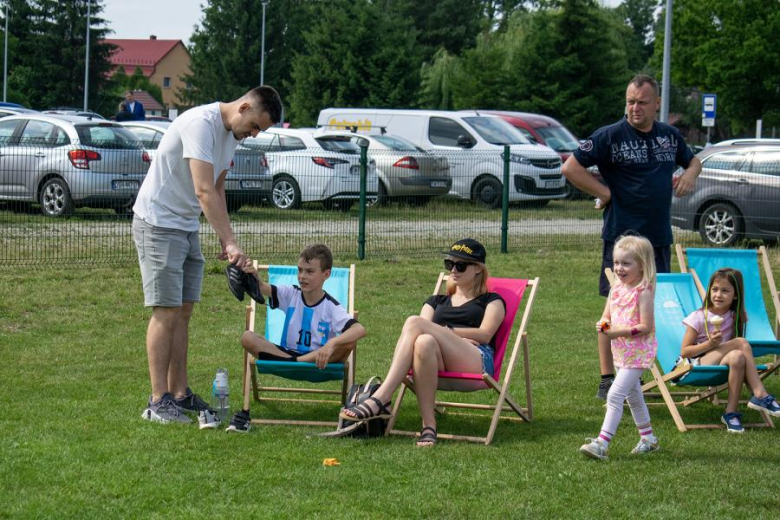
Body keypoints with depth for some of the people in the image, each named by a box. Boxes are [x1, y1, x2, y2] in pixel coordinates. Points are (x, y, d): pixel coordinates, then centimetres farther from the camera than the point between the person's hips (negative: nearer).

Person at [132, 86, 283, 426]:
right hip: (158, 223, -9)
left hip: (187, 226, 9)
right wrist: (231, 242, -34)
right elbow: (204, 191, -31)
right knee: (166, 311, -10)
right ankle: (158, 402, -8)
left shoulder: (232, 133, 8)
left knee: (183, 311, 9)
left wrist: (225, 241, 10)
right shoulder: (201, 124, -23)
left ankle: (179, 394, 14)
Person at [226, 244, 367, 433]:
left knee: (349, 342, -32)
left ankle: (294, 362, -29)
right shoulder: (290, 295, 3)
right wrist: (254, 277, -41)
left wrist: (332, 344, -41)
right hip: (287, 353, 2)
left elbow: (360, 330, -25)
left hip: (317, 361, -2)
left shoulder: (331, 307, -8)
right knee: (248, 338, -19)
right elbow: (264, 289, -17)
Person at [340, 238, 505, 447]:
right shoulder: (437, 301, 35)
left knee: (414, 322, -27)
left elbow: (484, 335, 5)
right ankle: (428, 425, -45)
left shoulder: (491, 301, 24)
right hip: (439, 364, 3)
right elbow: (425, 331, 16)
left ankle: (379, 400, -40)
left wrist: (444, 331, -2)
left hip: (476, 362, -3)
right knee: (424, 342, -36)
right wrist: (447, 338, -5)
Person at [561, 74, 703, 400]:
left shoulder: (670, 136, 11)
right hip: (621, 235, -6)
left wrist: (690, 174, 6)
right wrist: (605, 193, -11)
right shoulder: (610, 136, -6)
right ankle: (607, 379, 0)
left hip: (660, 237, 6)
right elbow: (570, 168, -9)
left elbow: (692, 160, 29)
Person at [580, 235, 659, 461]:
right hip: (621, 350, 9)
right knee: (633, 395, 20)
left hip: (638, 351, -9)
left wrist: (620, 332, -27)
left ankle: (602, 444, -18)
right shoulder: (616, 289, 7)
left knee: (615, 395, -16)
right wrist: (603, 325, -9)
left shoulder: (643, 292, -17)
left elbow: (646, 327, -20)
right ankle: (648, 439, 35)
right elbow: (606, 317, 13)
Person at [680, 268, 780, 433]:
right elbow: (684, 352, -8)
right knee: (741, 343, -26)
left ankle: (731, 412, -31)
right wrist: (709, 344, -22)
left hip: (723, 364, 4)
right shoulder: (699, 318, -6)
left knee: (737, 357, -33)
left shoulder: (737, 318, 7)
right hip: (697, 366, -4)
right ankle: (760, 394, -26)